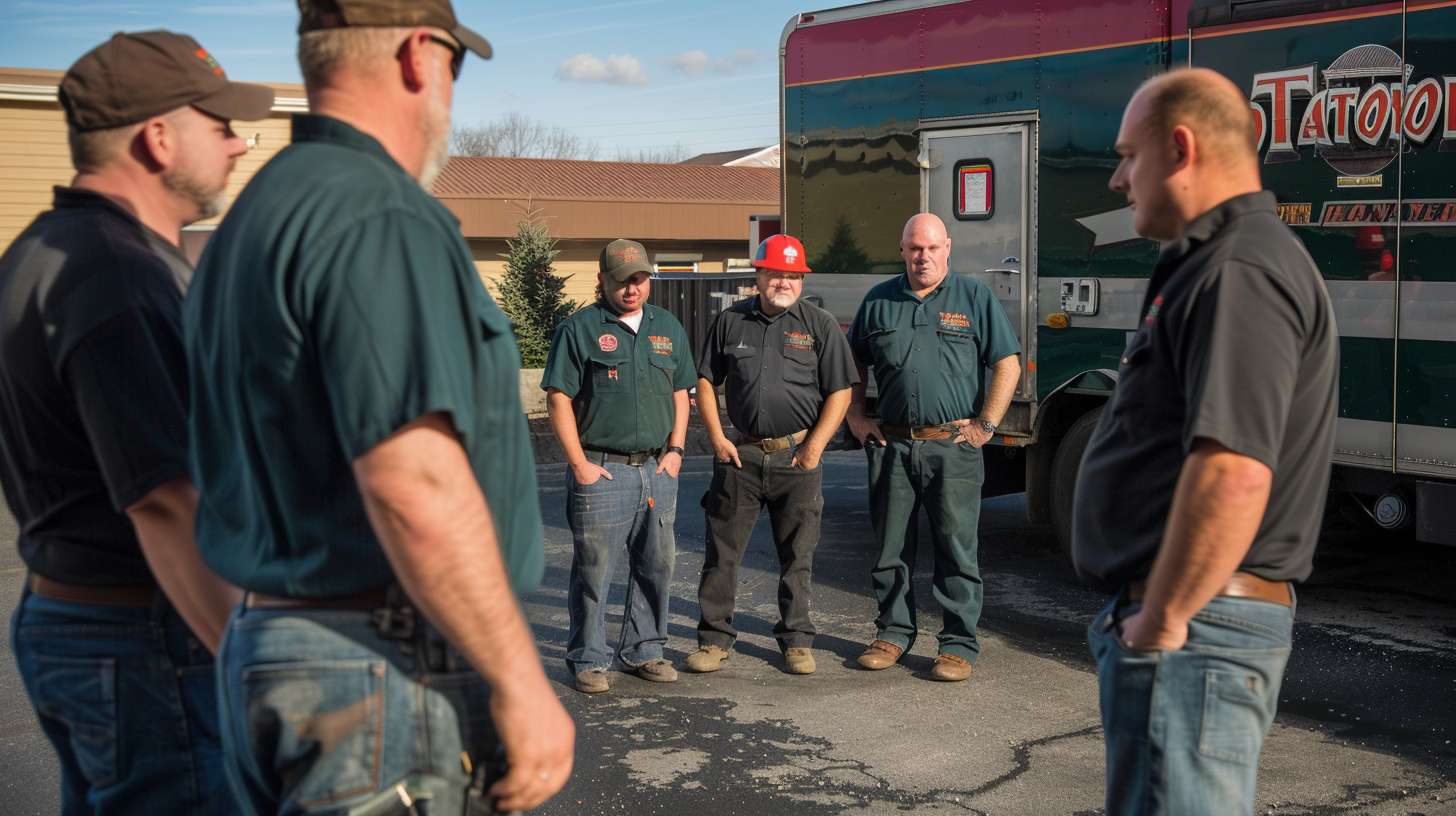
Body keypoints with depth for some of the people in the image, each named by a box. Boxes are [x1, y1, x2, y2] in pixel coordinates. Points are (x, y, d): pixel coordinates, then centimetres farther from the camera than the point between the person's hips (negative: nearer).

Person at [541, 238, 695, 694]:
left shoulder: (668, 328, 13)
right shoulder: (580, 329, -4)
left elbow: (680, 394, 19)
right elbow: (559, 399, -6)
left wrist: (675, 450, 7)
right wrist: (579, 463, -10)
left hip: (657, 470, 5)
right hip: (601, 471, -5)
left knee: (656, 566, 11)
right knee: (593, 569, -1)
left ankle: (642, 651, 25)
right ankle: (589, 661, 11)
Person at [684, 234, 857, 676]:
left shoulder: (820, 325, 1)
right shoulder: (730, 321, 7)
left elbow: (839, 392, 0)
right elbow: (706, 381, 11)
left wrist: (814, 446, -8)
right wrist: (717, 438, 1)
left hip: (796, 457, -1)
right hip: (740, 454, 1)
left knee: (797, 556, 7)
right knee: (722, 552, 3)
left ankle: (796, 642, 19)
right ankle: (714, 639, 14)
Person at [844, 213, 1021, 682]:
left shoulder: (974, 298, 3)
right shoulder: (879, 302, 11)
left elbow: (1007, 365, 1)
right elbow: (852, 365, 21)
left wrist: (986, 424, -5)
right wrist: (856, 419, 11)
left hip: (952, 446, -3)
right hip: (891, 445, 3)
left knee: (957, 549, -1)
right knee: (891, 547, 9)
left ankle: (959, 644, 7)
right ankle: (894, 633, 22)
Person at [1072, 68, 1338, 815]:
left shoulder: (1238, 274, -18)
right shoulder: (1212, 264, 17)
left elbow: (1232, 472, -30)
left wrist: (1162, 621, -21)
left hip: (1191, 630, -11)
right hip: (1186, 618, 11)